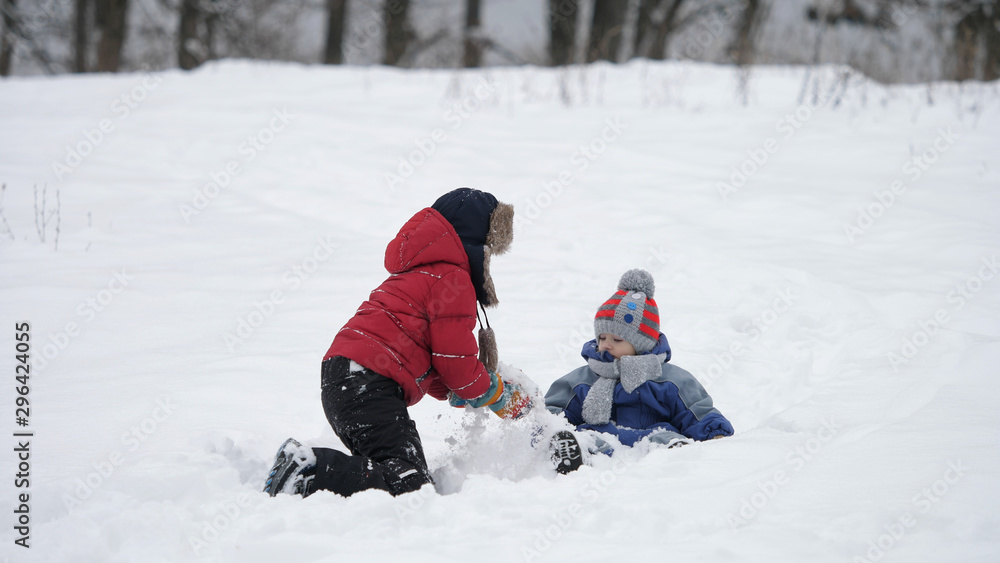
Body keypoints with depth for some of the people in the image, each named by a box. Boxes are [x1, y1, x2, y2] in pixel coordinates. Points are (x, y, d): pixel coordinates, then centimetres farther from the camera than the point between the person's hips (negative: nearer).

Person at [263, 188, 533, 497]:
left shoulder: (421, 272, 31)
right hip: (371, 387, -11)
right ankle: (304, 472, -28)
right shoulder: (453, 280, -2)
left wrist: (463, 393, 23)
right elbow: (457, 366, -2)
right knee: (409, 485, -20)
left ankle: (300, 465, -2)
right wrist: (502, 398, 14)